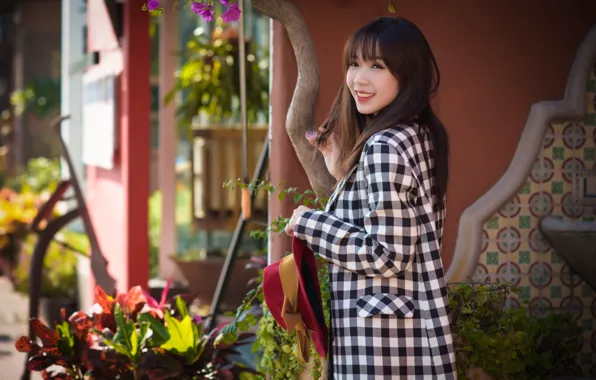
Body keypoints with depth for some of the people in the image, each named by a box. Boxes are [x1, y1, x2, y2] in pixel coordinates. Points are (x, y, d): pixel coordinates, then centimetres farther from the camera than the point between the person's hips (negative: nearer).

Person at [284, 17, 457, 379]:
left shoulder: (385, 146, -17)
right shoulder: (420, 136, 10)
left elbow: (386, 255, -20)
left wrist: (308, 223, -10)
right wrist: (344, 168, 14)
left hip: (382, 337, -9)